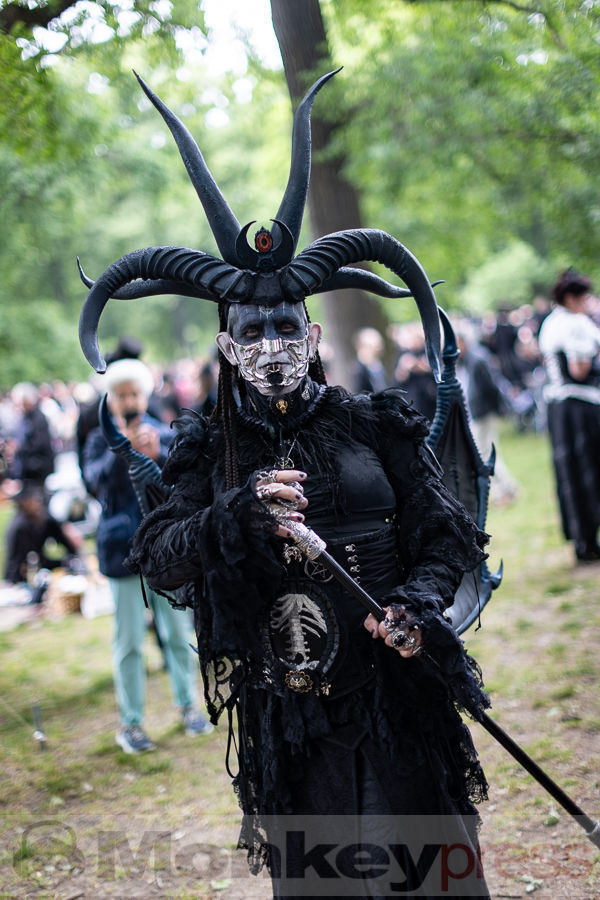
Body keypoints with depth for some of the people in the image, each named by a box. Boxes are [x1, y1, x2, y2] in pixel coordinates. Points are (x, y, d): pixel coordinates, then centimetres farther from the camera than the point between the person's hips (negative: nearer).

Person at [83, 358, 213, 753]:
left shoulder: (165, 435, 5)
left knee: (178, 632, 10)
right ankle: (130, 723, 10)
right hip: (125, 551, -2)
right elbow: (97, 479, -17)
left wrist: (157, 454, -25)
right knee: (130, 642, 1)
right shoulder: (101, 441, 1)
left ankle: (188, 706, 26)